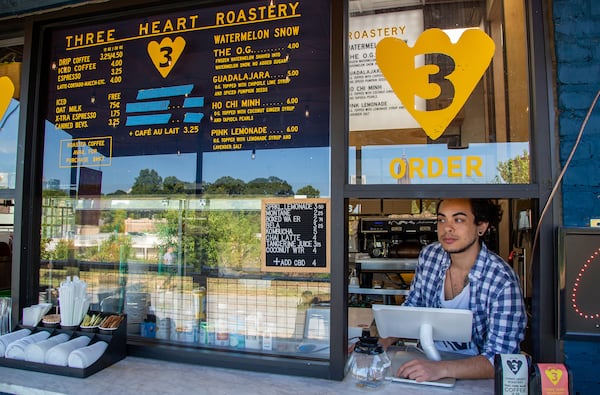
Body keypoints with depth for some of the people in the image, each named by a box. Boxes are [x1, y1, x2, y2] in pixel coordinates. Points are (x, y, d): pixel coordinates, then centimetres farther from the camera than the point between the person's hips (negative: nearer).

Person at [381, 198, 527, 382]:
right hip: (431, 359, 5)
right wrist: (384, 340, -7)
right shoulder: (429, 255, -6)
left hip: (475, 379, -4)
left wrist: (441, 369, -35)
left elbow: (499, 361, -22)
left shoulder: (503, 282, -20)